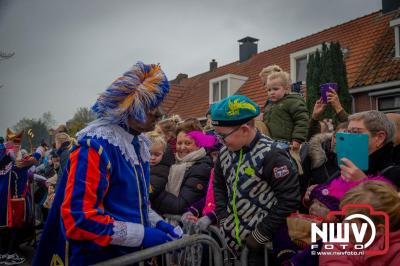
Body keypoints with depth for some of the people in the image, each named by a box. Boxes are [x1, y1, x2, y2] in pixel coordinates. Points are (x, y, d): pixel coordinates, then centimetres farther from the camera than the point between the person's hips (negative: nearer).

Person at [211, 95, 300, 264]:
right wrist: (223, 219, 3)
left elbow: (289, 199, -20)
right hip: (232, 236, 6)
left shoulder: (270, 156, -20)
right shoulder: (225, 153, 1)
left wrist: (262, 234, -16)